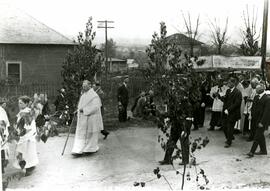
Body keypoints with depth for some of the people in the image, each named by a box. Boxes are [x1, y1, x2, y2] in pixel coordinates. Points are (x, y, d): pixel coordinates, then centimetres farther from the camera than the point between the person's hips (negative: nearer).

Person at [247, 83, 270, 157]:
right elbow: (253, 108, 16)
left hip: (262, 121, -8)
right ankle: (263, 150, 30)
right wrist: (251, 116, 3)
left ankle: (252, 152, -3)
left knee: (257, 136, -6)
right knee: (260, 136, 17)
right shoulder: (256, 97, 9)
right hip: (256, 120, 8)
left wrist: (262, 122, -20)